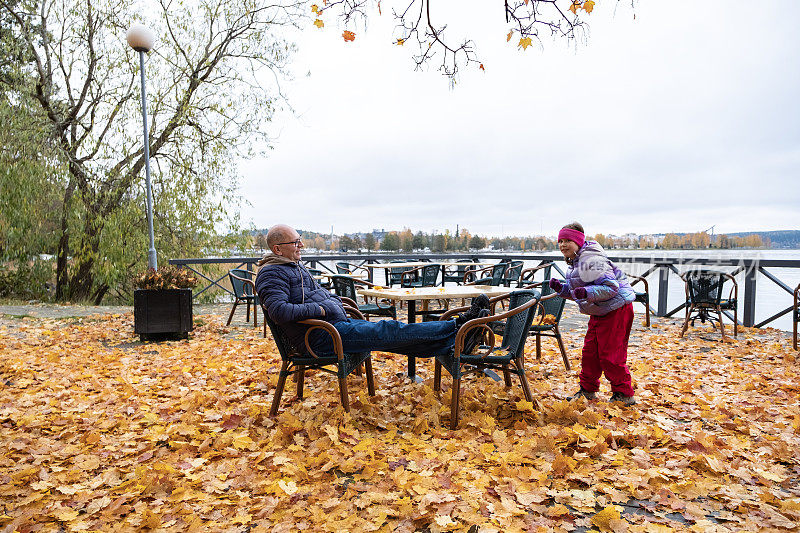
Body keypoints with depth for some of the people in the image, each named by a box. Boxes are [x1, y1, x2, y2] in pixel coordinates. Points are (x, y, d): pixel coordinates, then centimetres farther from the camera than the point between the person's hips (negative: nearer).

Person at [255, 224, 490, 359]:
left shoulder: (294, 266, 22)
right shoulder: (272, 273, -10)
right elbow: (279, 311, -25)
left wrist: (334, 300, 14)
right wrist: (319, 308, -19)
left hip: (339, 322, 10)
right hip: (320, 336, -10)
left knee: (391, 334, -5)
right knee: (388, 331, -17)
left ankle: (455, 341, -11)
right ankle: (457, 326, -17)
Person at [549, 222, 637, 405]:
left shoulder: (591, 260, -23)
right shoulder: (575, 262, 10)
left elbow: (611, 287, -27)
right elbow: (575, 291, 17)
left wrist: (587, 292, -37)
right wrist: (560, 288, 0)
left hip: (617, 309, -10)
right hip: (599, 312, 10)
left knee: (610, 354, -5)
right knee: (590, 351, 13)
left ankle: (624, 395, 13)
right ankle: (588, 390, 26)